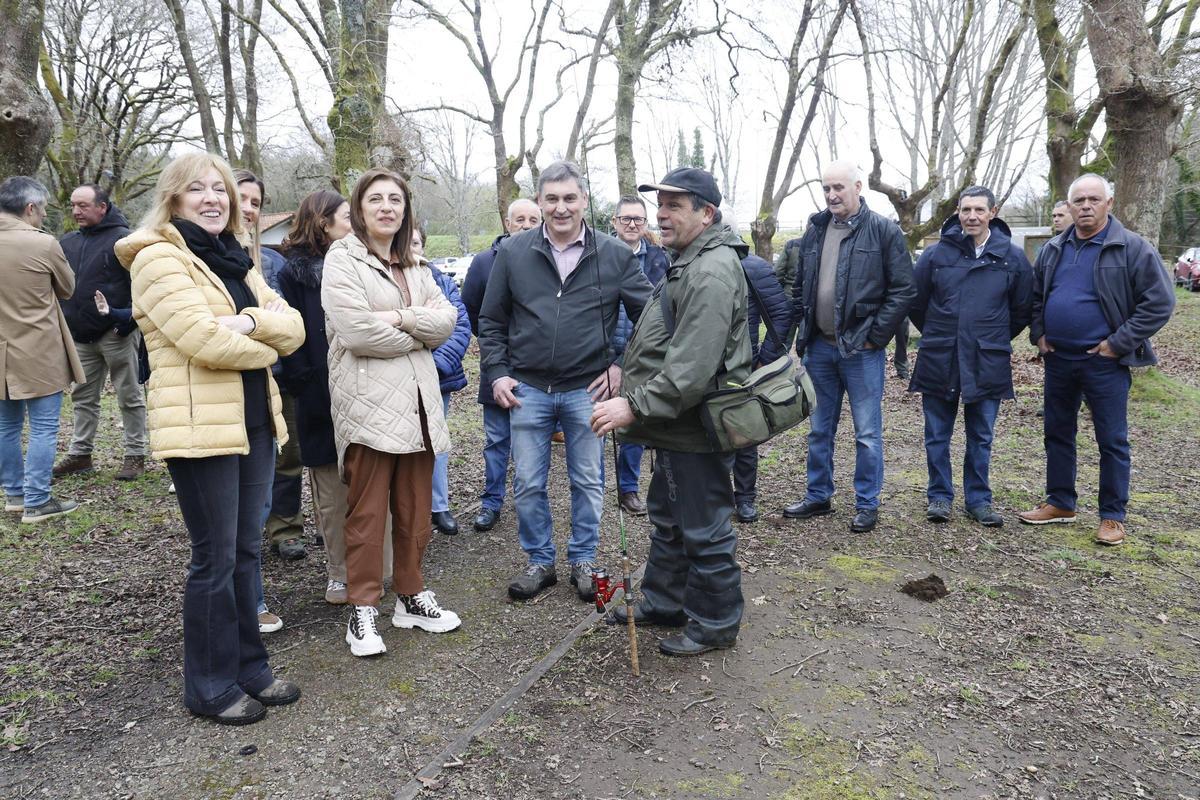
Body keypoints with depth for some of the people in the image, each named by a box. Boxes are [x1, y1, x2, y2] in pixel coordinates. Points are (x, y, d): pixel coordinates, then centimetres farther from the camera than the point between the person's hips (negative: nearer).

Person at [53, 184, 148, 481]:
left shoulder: (123, 239, -9)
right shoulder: (68, 242, 13)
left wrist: (132, 315, -20)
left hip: (117, 332, -7)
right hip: (81, 336, 7)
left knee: (129, 396, 3)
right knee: (83, 397, 13)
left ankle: (135, 455, 11)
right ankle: (79, 454, 23)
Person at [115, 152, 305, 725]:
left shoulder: (235, 259, 16)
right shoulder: (159, 258, -8)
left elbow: (292, 328, 5)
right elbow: (206, 340, -21)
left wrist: (250, 320, -16)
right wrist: (265, 348, -4)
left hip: (252, 420, 8)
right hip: (200, 425, -7)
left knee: (245, 550, 14)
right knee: (215, 558, 1)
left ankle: (249, 667, 27)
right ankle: (210, 687, 16)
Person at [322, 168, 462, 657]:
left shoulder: (413, 267, 19)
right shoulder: (343, 259, -2)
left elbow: (446, 319, 5)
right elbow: (356, 331, -16)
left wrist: (400, 317, -12)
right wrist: (419, 335, -2)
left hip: (418, 402, 6)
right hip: (368, 404, -6)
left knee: (415, 511, 11)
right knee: (366, 512, 0)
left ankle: (411, 596, 24)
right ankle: (362, 609, 12)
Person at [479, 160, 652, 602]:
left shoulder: (614, 255, -3)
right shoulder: (513, 252, 1)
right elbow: (491, 320, 8)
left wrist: (624, 366, -2)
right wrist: (497, 373, 0)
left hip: (587, 389, -1)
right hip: (528, 388, 1)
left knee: (587, 482, 11)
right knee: (528, 484, 8)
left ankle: (583, 560, 29)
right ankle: (539, 561, 26)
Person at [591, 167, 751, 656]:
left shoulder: (711, 272, -22)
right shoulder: (689, 262, 15)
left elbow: (693, 367, -30)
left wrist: (636, 406, -29)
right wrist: (631, 385, 20)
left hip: (695, 430, -11)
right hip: (676, 426, 11)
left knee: (704, 531, 4)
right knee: (668, 519, 23)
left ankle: (715, 624, 21)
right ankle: (664, 602, 39)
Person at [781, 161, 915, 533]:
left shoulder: (884, 231, -6)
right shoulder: (814, 230, 9)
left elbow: (903, 289, -8)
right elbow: (800, 286, 16)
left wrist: (875, 335, -11)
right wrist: (803, 330, 8)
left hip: (861, 349, -5)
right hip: (819, 348, 5)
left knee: (867, 433, 4)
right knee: (819, 430, 14)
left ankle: (867, 504, 16)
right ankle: (818, 496, 27)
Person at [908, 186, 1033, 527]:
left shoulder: (1012, 256, 0)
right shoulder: (937, 253, -3)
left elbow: (1023, 307, 10)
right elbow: (915, 300, 8)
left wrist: (995, 339, 13)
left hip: (988, 362, 0)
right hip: (939, 359, 0)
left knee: (981, 437, 10)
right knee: (937, 435, 7)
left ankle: (979, 499, 22)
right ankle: (939, 496, 20)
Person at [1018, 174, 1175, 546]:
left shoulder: (1133, 248, -8)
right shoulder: (1053, 250, 8)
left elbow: (1159, 302, -10)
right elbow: (1035, 297, 19)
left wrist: (1119, 343, -14)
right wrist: (1039, 334, 5)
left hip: (1105, 363, -5)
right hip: (1058, 360, 5)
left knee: (1112, 441, 3)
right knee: (1058, 433, 14)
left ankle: (1113, 516, 14)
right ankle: (1060, 503, 28)